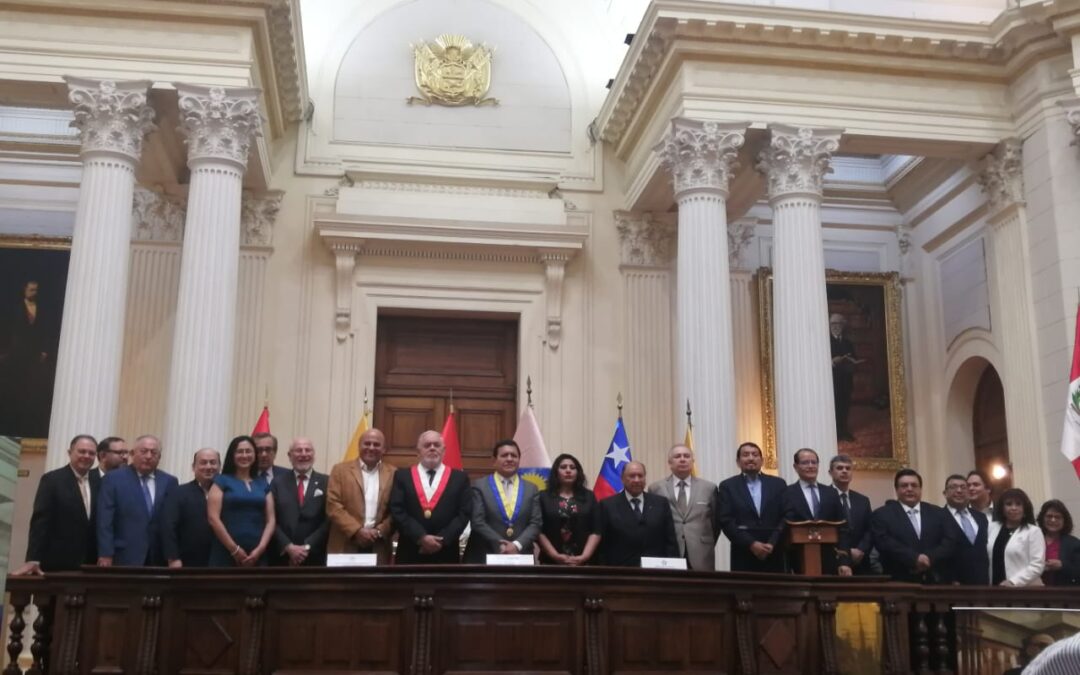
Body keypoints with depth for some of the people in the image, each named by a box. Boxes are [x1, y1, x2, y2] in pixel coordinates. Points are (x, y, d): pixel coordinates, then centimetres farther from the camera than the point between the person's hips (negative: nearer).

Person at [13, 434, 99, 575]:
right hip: (57, 563, -4)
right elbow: (40, 521, -9)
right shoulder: (52, 479, -2)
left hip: (90, 563, 4)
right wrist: (33, 559, -17)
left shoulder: (98, 480, 9)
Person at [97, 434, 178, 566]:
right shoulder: (113, 479, 3)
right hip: (126, 557, -2)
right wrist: (106, 554, -9)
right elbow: (105, 521, -2)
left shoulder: (169, 482, 11)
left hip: (160, 558, 3)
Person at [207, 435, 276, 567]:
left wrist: (260, 548, -6)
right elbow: (213, 518, -3)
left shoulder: (263, 484, 16)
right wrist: (234, 549, -9)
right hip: (226, 554, -3)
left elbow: (270, 520, 9)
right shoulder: (222, 481, 6)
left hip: (256, 555, 3)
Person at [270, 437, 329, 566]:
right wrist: (289, 547, -10)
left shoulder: (326, 482, 4)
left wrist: (308, 547, -9)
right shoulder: (278, 483, 8)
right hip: (283, 557, 1)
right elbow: (273, 521, 2)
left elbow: (329, 519, -2)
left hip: (315, 558, -1)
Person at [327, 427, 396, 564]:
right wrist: (357, 531, -12)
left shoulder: (393, 474, 8)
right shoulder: (340, 470, 5)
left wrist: (380, 531, -9)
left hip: (378, 550, 1)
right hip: (345, 547, -1)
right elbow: (333, 507, -3)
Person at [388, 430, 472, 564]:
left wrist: (443, 540, -12)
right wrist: (421, 537, -14)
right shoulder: (402, 476, 8)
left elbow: (464, 513, 0)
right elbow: (397, 511, -2)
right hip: (410, 554, 0)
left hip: (446, 555, 0)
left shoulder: (460, 477, 8)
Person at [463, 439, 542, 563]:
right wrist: (500, 546, -14)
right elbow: (478, 522, -5)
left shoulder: (531, 489, 12)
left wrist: (517, 545, -13)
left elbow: (535, 523, 4)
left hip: (521, 557, 3)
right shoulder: (479, 486, 3)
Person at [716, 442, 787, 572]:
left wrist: (772, 543, -8)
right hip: (743, 555, -2)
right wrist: (751, 544, -12)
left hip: (774, 554, 2)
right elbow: (725, 521, -3)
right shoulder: (727, 486, 6)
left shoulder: (778, 484, 11)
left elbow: (786, 518, 5)